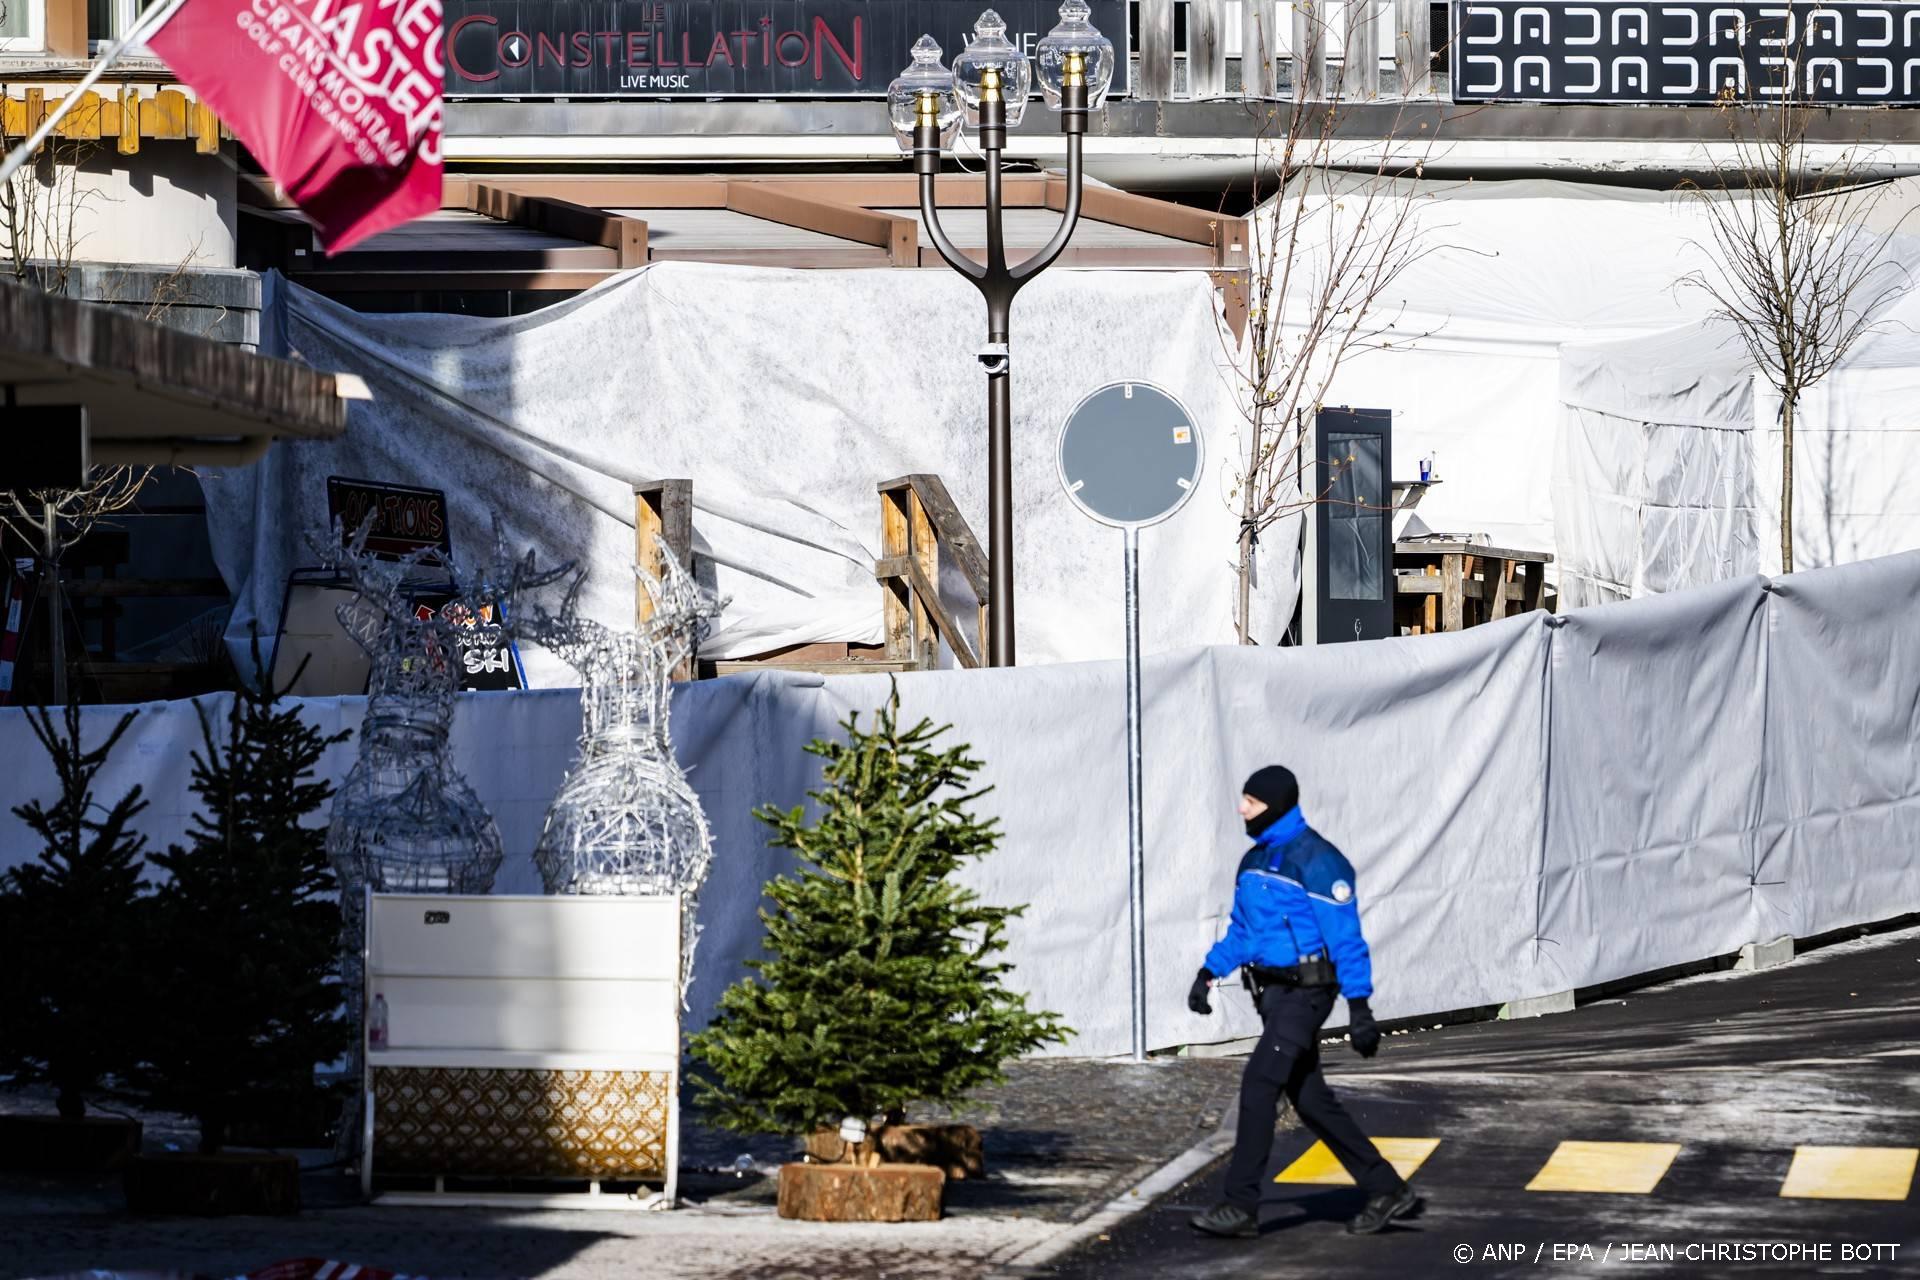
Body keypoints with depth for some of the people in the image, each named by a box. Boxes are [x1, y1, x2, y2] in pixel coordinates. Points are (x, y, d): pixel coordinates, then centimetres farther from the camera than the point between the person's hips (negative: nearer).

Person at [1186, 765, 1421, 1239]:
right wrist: (1209, 973, 8)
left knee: (1259, 1084, -16)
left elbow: (1345, 937, -17)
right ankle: (1387, 1191, 19)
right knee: (1310, 1100, 10)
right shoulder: (1256, 858, 11)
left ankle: (1241, 1205, -13)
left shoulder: (1315, 860, -16)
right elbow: (1241, 929, 21)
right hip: (1273, 991, 9)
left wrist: (1359, 1007, -20)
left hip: (1304, 993, -9)